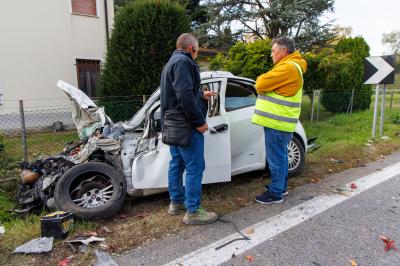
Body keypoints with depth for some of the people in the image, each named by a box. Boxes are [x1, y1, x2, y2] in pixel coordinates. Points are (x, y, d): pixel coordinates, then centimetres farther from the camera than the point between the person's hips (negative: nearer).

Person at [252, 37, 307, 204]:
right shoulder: (289, 66, 20)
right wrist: (263, 82, 0)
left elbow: (261, 84, -19)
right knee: (280, 156, 19)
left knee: (276, 158, -2)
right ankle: (281, 186, 32)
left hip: (277, 122, -11)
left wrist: (260, 79, 3)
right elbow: (268, 86, 19)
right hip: (279, 121, 11)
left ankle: (276, 193, 9)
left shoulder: (289, 67, -16)